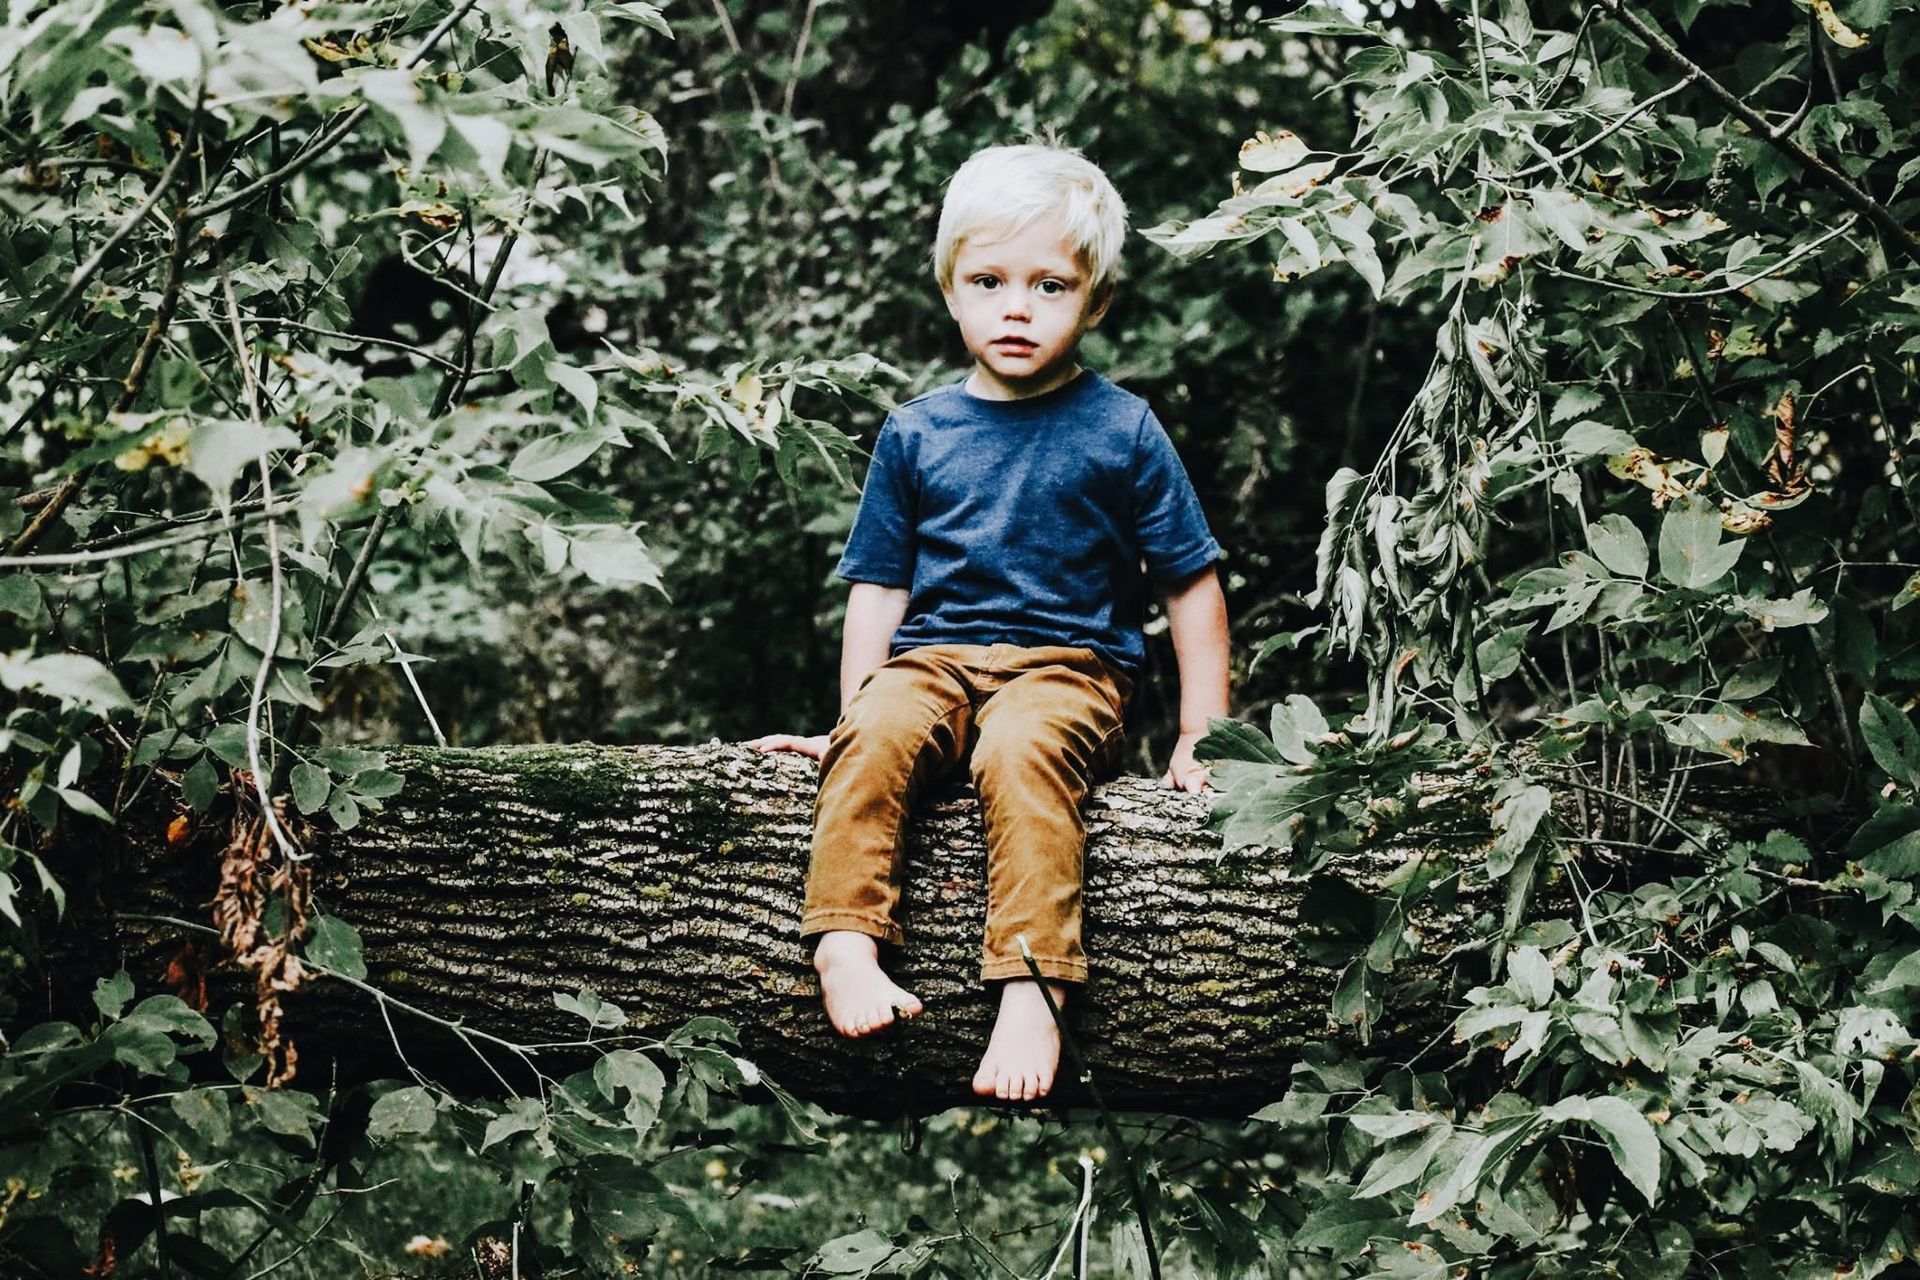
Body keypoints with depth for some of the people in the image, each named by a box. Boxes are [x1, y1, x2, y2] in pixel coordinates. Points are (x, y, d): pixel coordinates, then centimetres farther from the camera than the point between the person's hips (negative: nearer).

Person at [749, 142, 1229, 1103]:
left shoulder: (1121, 430, 6)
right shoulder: (917, 434, 13)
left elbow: (1193, 584, 9)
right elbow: (879, 586, 16)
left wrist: (1201, 738, 4)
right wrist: (852, 714, 6)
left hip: (1067, 666, -3)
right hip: (933, 657, 3)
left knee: (1021, 753, -36)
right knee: (874, 738, -31)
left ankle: (1031, 986, -43)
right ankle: (847, 941, -35)